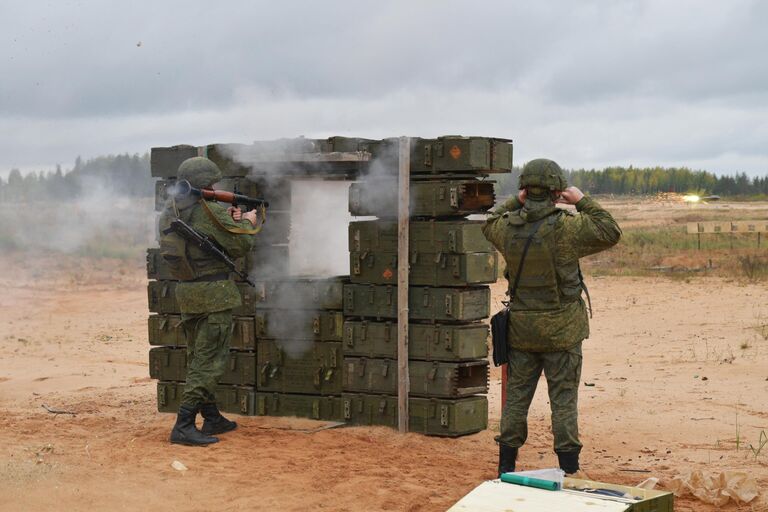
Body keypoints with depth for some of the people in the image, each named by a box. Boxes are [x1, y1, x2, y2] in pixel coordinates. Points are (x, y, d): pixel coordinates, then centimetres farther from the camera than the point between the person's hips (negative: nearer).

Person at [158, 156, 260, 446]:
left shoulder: (170, 212, 6)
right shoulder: (209, 212, -16)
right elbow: (241, 246, -8)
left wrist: (229, 219, 14)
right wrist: (248, 224, 10)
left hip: (186, 293, 8)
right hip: (213, 293, -8)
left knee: (197, 358, 17)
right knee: (209, 361, -5)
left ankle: (212, 418, 27)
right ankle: (184, 426, -9)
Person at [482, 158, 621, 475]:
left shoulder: (508, 227, -3)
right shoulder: (565, 228, -17)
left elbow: (489, 225, 21)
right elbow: (610, 232, -6)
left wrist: (516, 202, 15)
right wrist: (582, 201, 0)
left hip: (521, 330, 4)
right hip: (561, 330, -4)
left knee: (516, 397, 12)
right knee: (563, 400, 4)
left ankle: (506, 467, 18)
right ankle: (569, 469, 9)